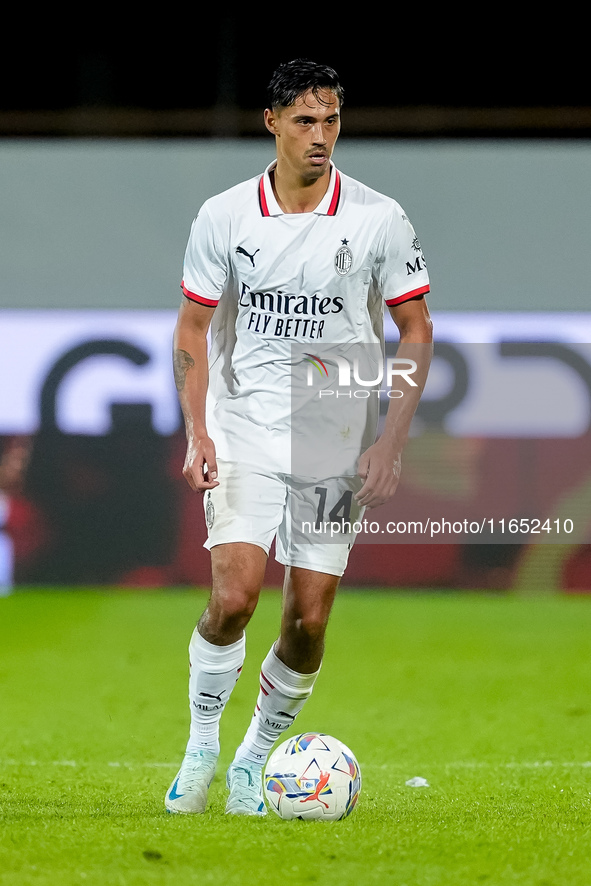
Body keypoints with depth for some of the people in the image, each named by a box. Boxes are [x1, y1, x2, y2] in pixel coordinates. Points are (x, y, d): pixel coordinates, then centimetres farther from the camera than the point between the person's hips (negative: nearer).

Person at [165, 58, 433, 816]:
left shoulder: (379, 219, -3)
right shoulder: (223, 217, -1)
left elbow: (416, 331, 3)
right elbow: (193, 327, 6)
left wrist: (390, 446, -6)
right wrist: (197, 435, -6)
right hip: (245, 434, -1)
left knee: (308, 622, -3)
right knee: (233, 597, -17)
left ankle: (255, 761, 18)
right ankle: (200, 748, 3)